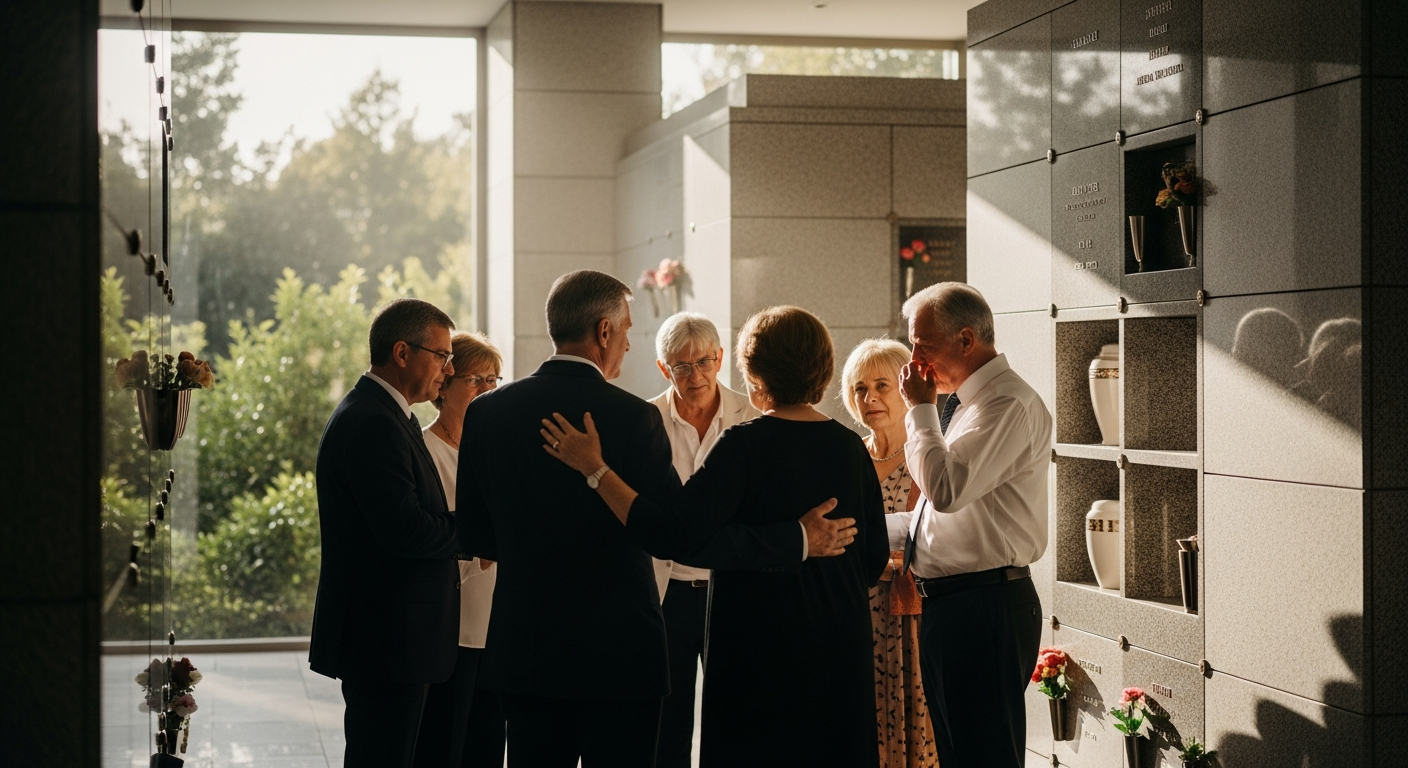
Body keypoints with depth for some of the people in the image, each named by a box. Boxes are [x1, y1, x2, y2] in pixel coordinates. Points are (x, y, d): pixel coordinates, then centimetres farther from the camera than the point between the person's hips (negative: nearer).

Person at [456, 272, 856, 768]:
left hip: (521, 651, 4)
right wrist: (798, 540, -11)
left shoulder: (486, 412, 1)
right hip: (615, 653, -4)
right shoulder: (630, 417, -14)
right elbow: (677, 535, -17)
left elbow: (475, 537, 7)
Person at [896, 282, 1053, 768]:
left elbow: (947, 489, -28)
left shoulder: (1009, 405, -16)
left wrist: (920, 410, -16)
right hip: (948, 602, 10)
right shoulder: (969, 402, 16)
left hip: (985, 608, -10)